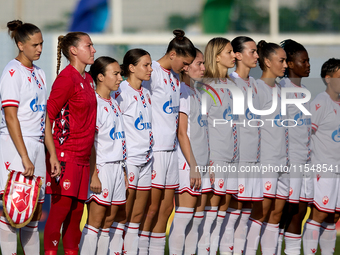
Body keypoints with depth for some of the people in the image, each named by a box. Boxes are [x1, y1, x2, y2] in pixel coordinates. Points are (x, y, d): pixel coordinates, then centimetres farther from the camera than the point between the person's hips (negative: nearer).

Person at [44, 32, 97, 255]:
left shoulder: (87, 79, 16)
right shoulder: (67, 78, -10)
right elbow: (48, 115, -13)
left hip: (83, 157, 8)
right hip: (65, 153, -8)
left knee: (77, 208, 8)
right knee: (62, 205, -11)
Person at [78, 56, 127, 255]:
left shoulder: (114, 103, 16)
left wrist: (123, 170, 15)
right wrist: (94, 176, -19)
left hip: (116, 166, 8)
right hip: (101, 167, -8)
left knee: (108, 221, 7)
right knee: (96, 220, -9)